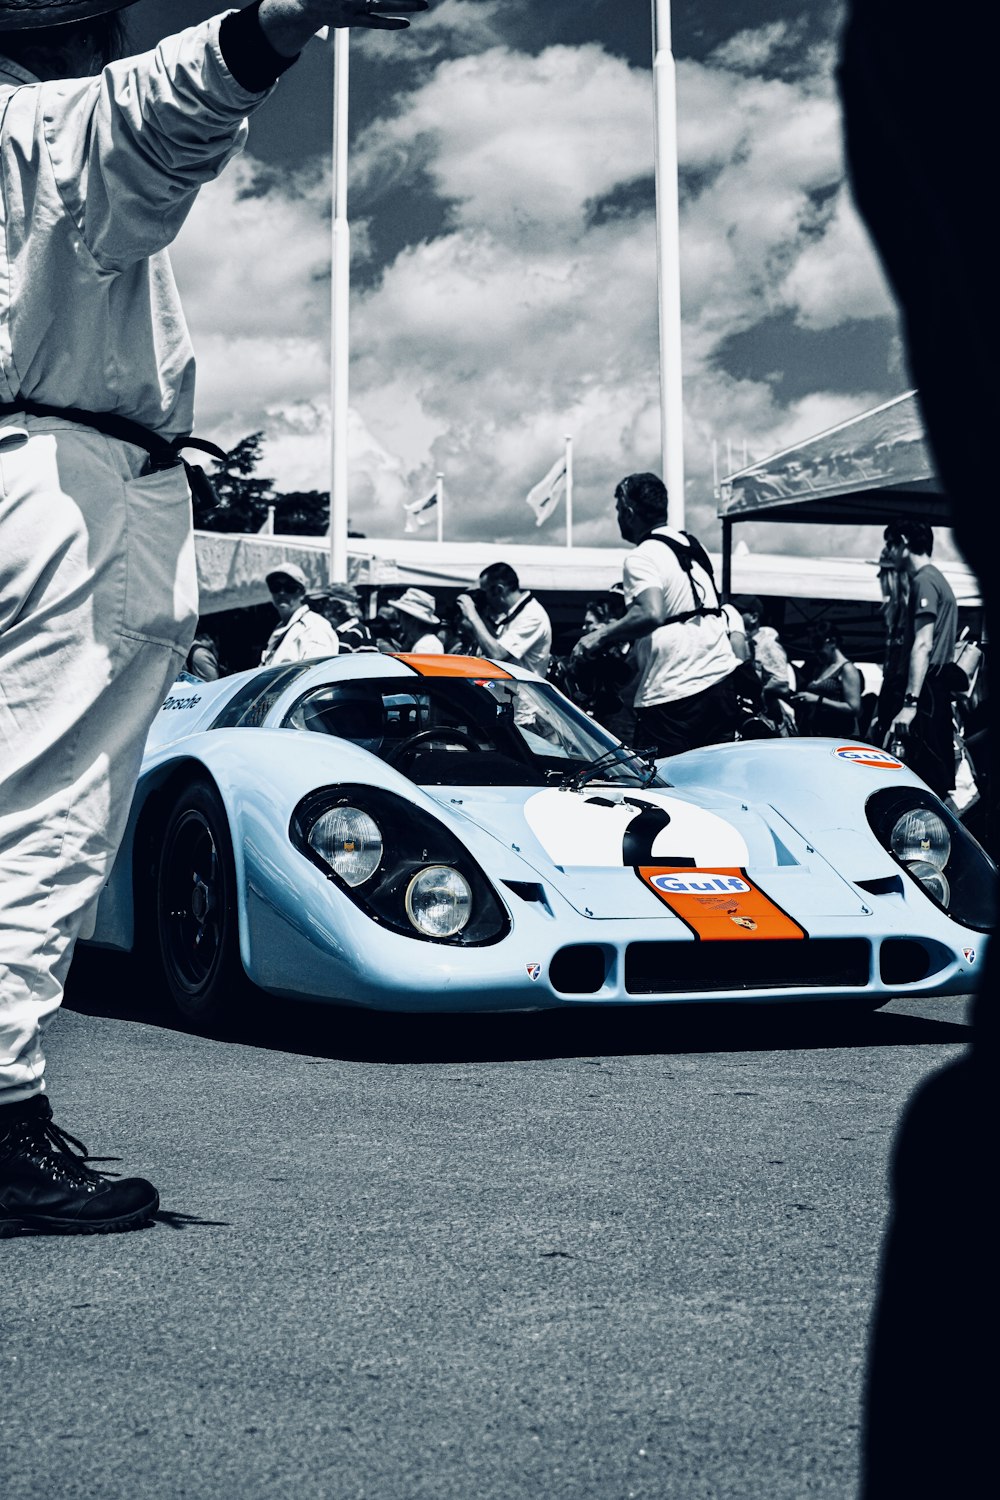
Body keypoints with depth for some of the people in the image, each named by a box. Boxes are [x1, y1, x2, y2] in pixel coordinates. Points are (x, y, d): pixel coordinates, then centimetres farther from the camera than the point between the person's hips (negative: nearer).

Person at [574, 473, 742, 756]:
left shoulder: (642, 558, -9)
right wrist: (622, 629, 28)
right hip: (721, 679, 8)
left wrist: (602, 636, -13)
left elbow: (650, 615, -25)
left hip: (674, 694, -8)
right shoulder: (693, 546, 16)